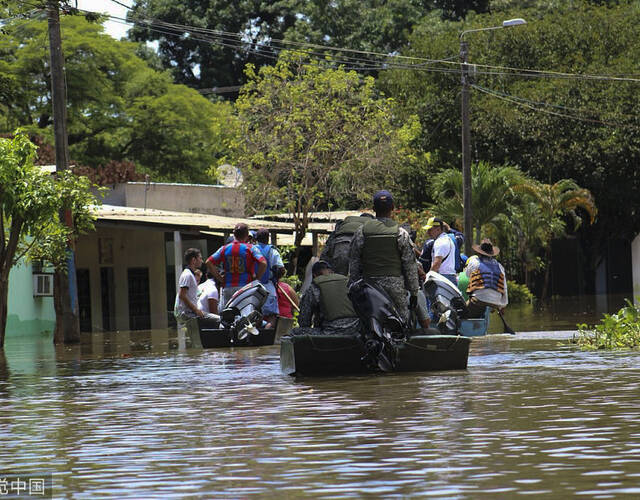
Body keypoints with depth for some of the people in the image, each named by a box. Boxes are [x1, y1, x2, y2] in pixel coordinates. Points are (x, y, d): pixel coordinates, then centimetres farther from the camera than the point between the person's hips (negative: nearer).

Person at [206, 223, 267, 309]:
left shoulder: (224, 248, 7)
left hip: (228, 288, 3)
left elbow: (209, 262, 2)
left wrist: (220, 279, 5)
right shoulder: (251, 248, -2)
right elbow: (263, 263, -15)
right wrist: (256, 278, -3)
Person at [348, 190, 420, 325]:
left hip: (369, 284, 2)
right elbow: (410, 266, 1)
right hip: (395, 286, -2)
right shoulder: (401, 234, -1)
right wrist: (414, 292, 8)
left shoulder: (362, 231, 3)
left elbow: (353, 264, 6)